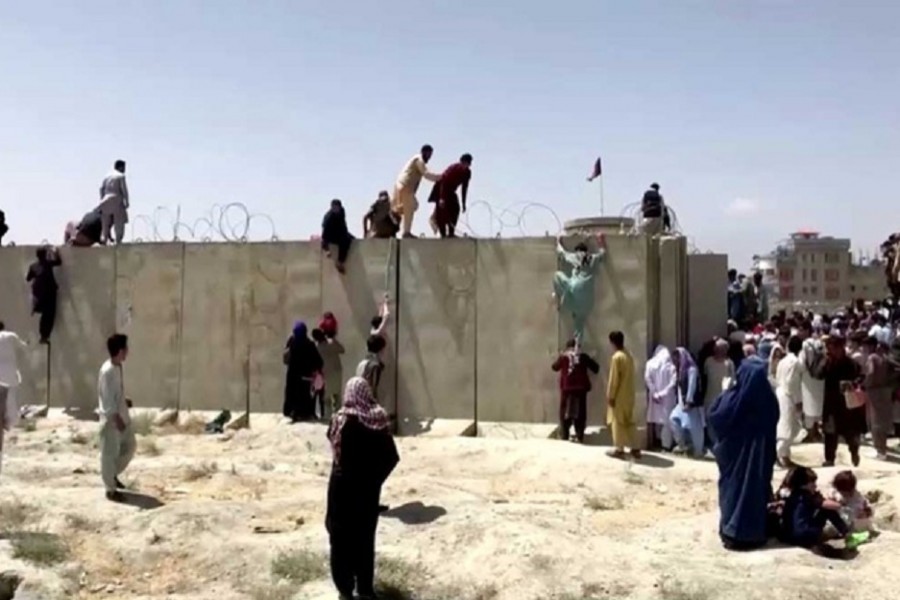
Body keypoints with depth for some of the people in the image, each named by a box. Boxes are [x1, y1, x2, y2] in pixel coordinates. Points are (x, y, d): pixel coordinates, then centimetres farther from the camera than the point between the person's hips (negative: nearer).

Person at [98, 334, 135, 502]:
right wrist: (116, 418, -22)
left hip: (121, 415, 10)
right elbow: (107, 398, -23)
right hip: (111, 419, -9)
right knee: (110, 454, 2)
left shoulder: (117, 367, 6)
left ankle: (113, 475, 34)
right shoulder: (108, 370, -23)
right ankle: (111, 489, 13)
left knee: (130, 446, 18)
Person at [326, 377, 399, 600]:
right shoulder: (380, 419, -7)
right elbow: (392, 457, -4)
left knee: (342, 538, 11)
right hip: (370, 487, 4)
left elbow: (337, 454, -16)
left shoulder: (342, 420, -19)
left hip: (344, 486, -4)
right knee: (366, 536, 17)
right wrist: (374, 477, 5)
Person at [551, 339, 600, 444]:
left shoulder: (563, 356, 1)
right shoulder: (583, 356, 4)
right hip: (581, 387, 1)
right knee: (580, 412, 7)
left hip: (567, 387, -1)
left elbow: (554, 367, 15)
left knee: (565, 412, 7)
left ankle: (564, 435, 5)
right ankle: (579, 436, 4)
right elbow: (595, 367, 7)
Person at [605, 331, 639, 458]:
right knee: (629, 421, 13)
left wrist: (610, 396, -13)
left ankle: (619, 449, 3)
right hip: (628, 395, 8)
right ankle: (634, 448, 14)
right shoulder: (629, 355, 9)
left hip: (619, 396, -8)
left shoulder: (617, 357, -17)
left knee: (617, 422, 0)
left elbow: (614, 379, -18)